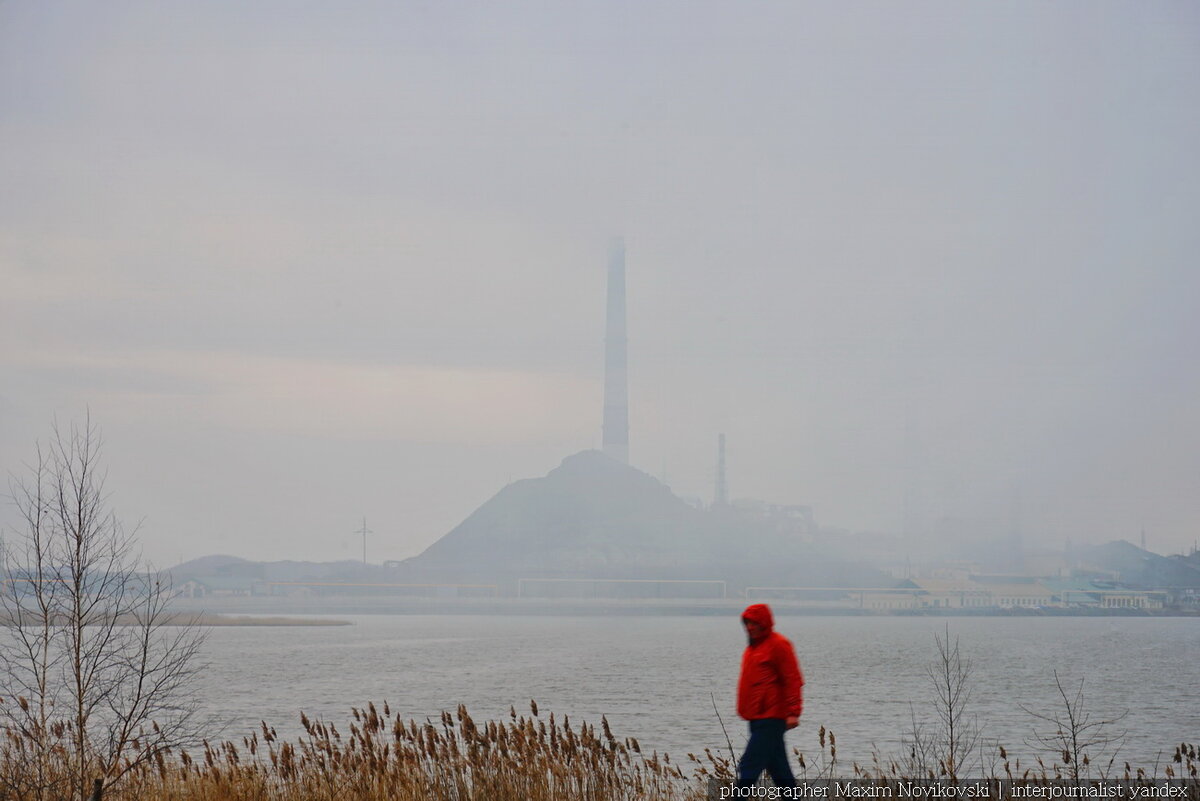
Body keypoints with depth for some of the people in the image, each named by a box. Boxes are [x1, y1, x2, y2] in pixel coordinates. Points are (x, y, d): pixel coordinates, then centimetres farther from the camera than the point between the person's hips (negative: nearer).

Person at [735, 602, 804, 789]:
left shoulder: (778, 644, -10)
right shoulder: (753, 647, 17)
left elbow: (793, 680, -14)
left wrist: (793, 712, -20)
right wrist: (745, 709, 23)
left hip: (771, 718, -9)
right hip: (757, 718, 9)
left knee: (749, 765, -13)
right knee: (778, 768, 11)